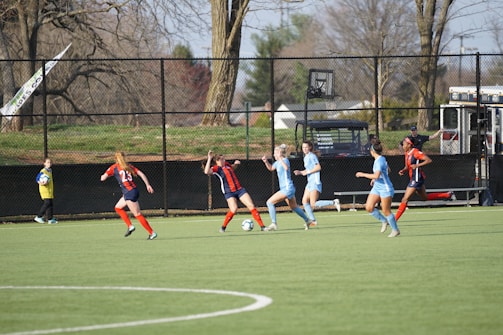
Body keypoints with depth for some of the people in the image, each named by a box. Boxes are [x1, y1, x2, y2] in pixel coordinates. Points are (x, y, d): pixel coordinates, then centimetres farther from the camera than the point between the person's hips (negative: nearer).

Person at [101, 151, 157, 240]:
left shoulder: (114, 168, -1)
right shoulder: (129, 166, 13)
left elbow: (102, 178, -1)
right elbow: (141, 174, 4)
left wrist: (103, 175, 22)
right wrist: (148, 185, 4)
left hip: (129, 193, -7)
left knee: (138, 214, -3)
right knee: (118, 207, 24)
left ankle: (152, 233, -4)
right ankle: (130, 226, 18)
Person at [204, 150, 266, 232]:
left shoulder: (226, 164, 12)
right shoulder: (216, 168, -7)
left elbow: (232, 168, 37)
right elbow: (207, 172, -29)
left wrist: (235, 164, 15)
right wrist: (209, 159, -28)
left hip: (239, 189, 6)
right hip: (229, 192, -6)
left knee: (251, 206, -4)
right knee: (233, 209, -25)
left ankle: (262, 226, 0)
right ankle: (223, 227, -1)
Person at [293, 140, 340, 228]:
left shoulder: (312, 156, -11)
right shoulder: (306, 157, 17)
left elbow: (318, 167, -20)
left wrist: (307, 172, -16)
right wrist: (300, 172, 10)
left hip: (315, 182, -10)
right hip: (310, 182, 10)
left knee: (313, 204, -14)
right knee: (304, 201, 3)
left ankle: (334, 202, -5)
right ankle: (313, 220, 7)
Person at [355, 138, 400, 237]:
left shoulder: (380, 161, -20)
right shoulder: (380, 159, 9)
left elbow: (376, 176, -31)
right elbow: (388, 170, 25)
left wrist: (362, 174, -21)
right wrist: (375, 179, 23)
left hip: (385, 188, -9)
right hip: (377, 187, 9)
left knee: (386, 211, -2)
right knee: (369, 207, 0)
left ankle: (395, 230, 13)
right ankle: (384, 221, 17)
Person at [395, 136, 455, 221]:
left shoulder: (416, 152, -17)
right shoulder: (407, 153, 9)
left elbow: (429, 160, -20)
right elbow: (407, 166, 19)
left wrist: (417, 165, -25)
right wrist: (403, 170, -1)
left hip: (416, 179, -10)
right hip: (413, 179, 10)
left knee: (405, 199, -10)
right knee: (425, 198, 23)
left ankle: (394, 220, -8)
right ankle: (448, 195, 30)